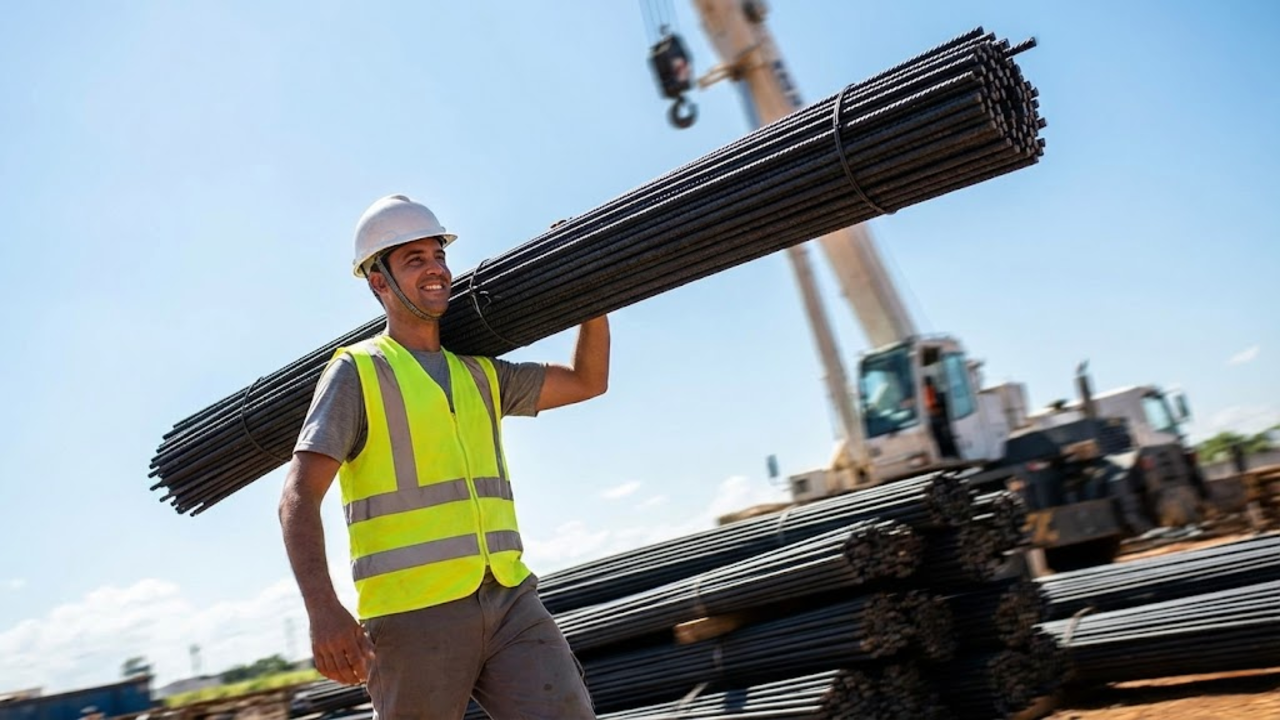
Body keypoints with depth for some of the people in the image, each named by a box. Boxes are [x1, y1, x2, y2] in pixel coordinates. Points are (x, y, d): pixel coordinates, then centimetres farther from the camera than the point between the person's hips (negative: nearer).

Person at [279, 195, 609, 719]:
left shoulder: (479, 374, 19)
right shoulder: (357, 372, 2)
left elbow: (587, 381, 26)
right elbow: (299, 499, -7)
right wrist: (323, 609, -21)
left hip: (509, 599, 5)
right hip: (414, 612, -4)